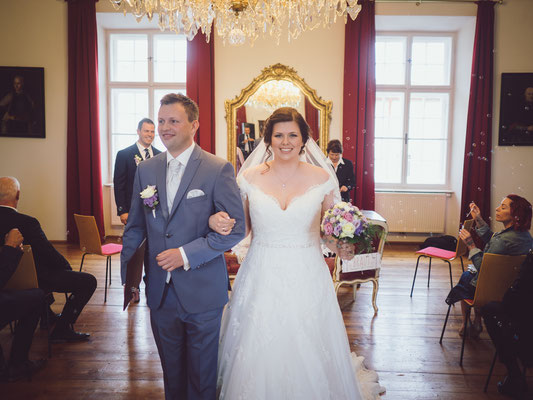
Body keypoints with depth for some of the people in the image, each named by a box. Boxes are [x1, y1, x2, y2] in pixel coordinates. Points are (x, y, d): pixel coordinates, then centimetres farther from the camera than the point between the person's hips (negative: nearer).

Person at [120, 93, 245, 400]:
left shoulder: (218, 169, -11)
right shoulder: (146, 170, 4)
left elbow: (236, 228, -13)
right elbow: (136, 226, 11)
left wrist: (187, 254, -19)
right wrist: (127, 274, 8)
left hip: (202, 292, -4)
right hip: (160, 292, 4)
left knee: (202, 374, 15)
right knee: (171, 371, 21)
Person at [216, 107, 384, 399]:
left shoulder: (322, 178, -2)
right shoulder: (249, 177, 0)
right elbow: (240, 227, 7)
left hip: (306, 279, 0)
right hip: (261, 278, 1)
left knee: (308, 356, 9)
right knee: (258, 355, 9)